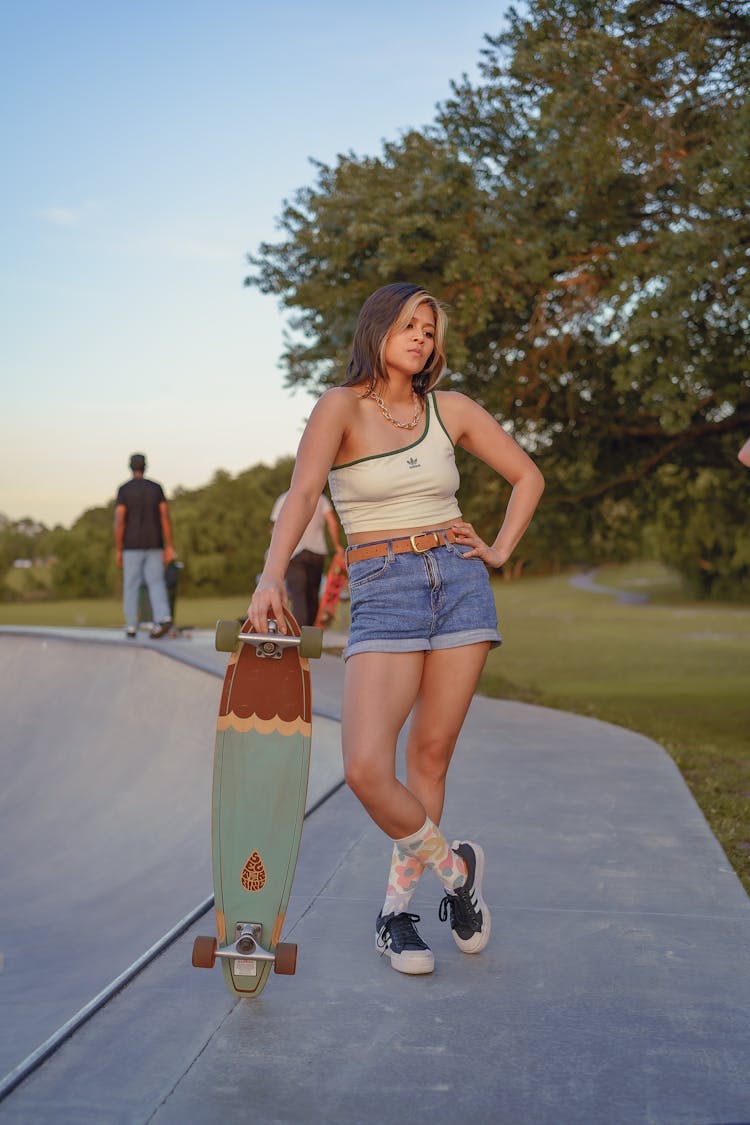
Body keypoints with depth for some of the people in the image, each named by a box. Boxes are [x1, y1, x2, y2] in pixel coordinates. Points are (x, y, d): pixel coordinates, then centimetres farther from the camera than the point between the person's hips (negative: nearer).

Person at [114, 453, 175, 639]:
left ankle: (131, 627, 11)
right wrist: (169, 547, -1)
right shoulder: (156, 487, 1)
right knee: (156, 584, 3)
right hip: (154, 545, 2)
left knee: (131, 585, 10)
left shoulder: (123, 490, -6)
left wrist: (118, 550, -4)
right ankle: (163, 619, -19)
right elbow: (165, 517, -4)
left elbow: (119, 521, -11)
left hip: (132, 546, -2)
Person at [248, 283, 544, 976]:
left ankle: (398, 907, 21)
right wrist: (271, 578, -34)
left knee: (431, 755, 5)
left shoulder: (450, 410, 9)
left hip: (458, 583, 3)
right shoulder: (343, 407, -3)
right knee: (366, 769, -16)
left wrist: (500, 550, 7)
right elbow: (303, 492, -19)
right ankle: (455, 867, 10)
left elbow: (528, 477, 20)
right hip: (383, 595, -3)